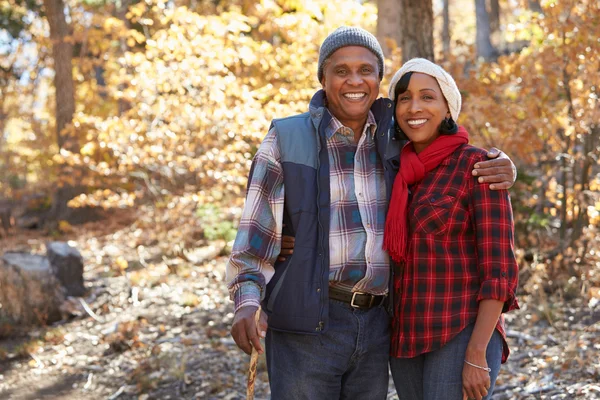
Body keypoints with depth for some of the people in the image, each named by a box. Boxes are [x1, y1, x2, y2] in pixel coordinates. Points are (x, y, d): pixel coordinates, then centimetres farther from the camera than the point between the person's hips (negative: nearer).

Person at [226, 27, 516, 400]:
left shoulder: (392, 143, 8)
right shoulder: (288, 139, -2)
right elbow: (257, 232, -2)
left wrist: (498, 170, -5)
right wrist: (246, 304, -18)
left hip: (375, 327, 4)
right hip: (306, 326, -4)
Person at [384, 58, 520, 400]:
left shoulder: (478, 164, -8)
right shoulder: (400, 174, 12)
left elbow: (499, 268, -13)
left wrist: (477, 356, -18)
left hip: (463, 336, -7)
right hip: (409, 337, 7)